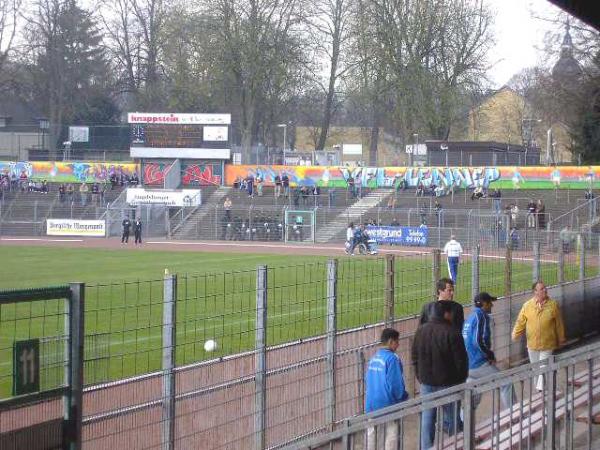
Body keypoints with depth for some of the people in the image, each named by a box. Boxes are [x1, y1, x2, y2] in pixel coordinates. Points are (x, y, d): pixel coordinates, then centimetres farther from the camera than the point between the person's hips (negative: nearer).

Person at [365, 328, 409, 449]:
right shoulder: (392, 358, -17)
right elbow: (395, 384, -18)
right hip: (387, 404, -7)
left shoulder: (373, 358, 7)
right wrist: (403, 396, 0)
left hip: (371, 403, 7)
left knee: (371, 433, 14)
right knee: (391, 434, 2)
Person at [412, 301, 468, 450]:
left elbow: (415, 358, 11)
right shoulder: (451, 333, -15)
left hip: (427, 383, 4)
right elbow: (461, 360, -12)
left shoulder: (421, 331, 3)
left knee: (427, 418, 8)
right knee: (452, 418, 8)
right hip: (448, 383, -4)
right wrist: (461, 379, 2)